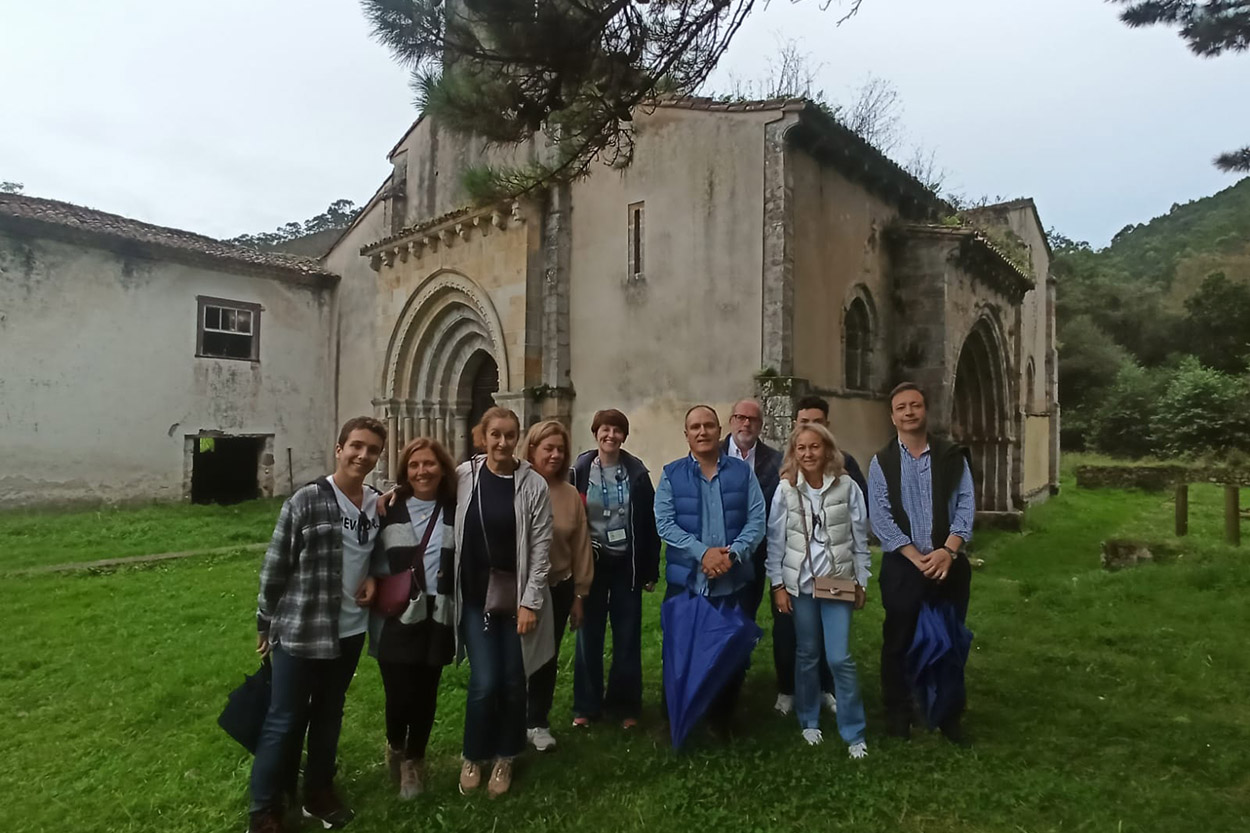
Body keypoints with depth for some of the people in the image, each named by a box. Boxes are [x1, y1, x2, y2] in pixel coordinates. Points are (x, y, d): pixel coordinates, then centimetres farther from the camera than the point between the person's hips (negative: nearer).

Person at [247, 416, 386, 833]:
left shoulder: (377, 505, 1)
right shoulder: (306, 501, -15)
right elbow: (275, 566, -9)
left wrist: (374, 578, -4)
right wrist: (265, 623, -4)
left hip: (351, 630, 5)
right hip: (300, 631, -5)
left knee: (329, 714, 19)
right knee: (284, 721, 6)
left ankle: (319, 793, 37)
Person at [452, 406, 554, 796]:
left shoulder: (533, 484, -7)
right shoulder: (463, 476, -3)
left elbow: (540, 547, -6)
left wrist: (531, 601, -9)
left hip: (516, 596, 0)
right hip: (475, 595, 0)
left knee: (513, 681, 8)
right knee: (484, 682, -1)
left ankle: (504, 758, 30)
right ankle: (473, 756, 24)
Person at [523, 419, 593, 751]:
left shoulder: (571, 494, -2)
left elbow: (581, 546, 3)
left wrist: (579, 594, 6)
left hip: (559, 588, 3)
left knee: (547, 658, 16)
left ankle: (538, 723, 35)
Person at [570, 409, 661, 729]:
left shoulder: (637, 473, -3)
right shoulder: (580, 470, -4)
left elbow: (649, 524, 0)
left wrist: (651, 570, -1)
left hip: (626, 565, 0)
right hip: (591, 564, 0)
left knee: (627, 638, 9)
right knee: (589, 637, 10)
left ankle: (625, 705, 24)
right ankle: (586, 705, 24)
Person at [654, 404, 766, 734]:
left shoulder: (742, 471, 4)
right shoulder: (672, 474, 2)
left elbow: (756, 520, -2)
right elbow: (664, 523, -7)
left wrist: (733, 553, -17)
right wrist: (703, 552, -18)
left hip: (734, 581, 1)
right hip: (686, 580, -1)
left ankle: (723, 722, 30)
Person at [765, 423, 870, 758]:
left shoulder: (847, 486, -5)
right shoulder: (786, 489, -5)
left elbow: (860, 537, 1)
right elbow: (776, 540, -1)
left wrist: (861, 582, 2)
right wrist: (778, 584, -2)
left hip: (838, 582, -1)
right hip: (800, 583, 1)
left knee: (839, 658, -4)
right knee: (808, 655, 12)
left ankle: (854, 734, 12)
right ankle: (809, 722, 30)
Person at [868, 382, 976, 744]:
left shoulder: (953, 456, 4)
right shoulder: (881, 463, 0)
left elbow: (966, 505, -2)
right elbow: (882, 518, -6)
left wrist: (948, 551, -16)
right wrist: (918, 558, -15)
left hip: (949, 564, 1)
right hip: (903, 565, -1)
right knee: (898, 642, 7)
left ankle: (950, 715, 27)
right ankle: (898, 713, 23)